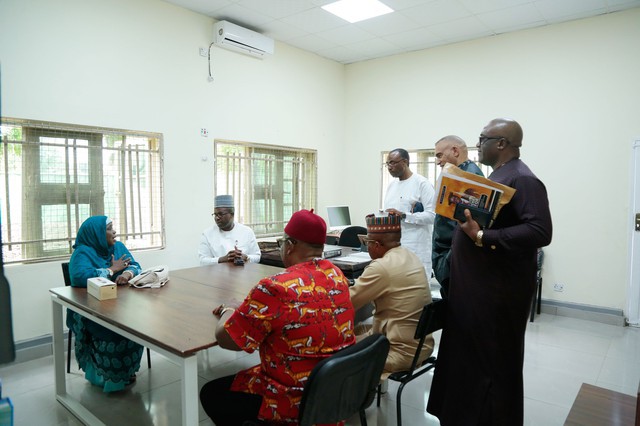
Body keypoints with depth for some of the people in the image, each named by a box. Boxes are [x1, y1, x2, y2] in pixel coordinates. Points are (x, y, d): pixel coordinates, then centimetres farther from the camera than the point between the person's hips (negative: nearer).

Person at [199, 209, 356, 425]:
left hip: (298, 401, -7)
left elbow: (225, 338, -17)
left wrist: (229, 311, 3)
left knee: (211, 393, 14)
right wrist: (245, 309, 11)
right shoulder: (337, 274, -2)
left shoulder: (275, 287, -26)